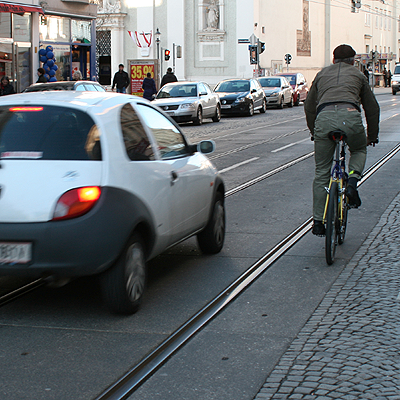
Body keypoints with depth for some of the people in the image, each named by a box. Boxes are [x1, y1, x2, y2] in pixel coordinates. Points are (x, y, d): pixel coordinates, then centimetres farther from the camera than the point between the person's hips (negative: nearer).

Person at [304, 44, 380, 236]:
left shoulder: (322, 74, 29)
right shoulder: (357, 75, 26)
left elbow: (309, 107, 30)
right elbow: (372, 107, 29)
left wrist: (314, 132, 43)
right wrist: (372, 135, 40)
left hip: (324, 118, 1)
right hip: (350, 117, -1)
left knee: (321, 173, 11)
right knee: (359, 150, 32)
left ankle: (318, 222, 11)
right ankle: (352, 181, 4)